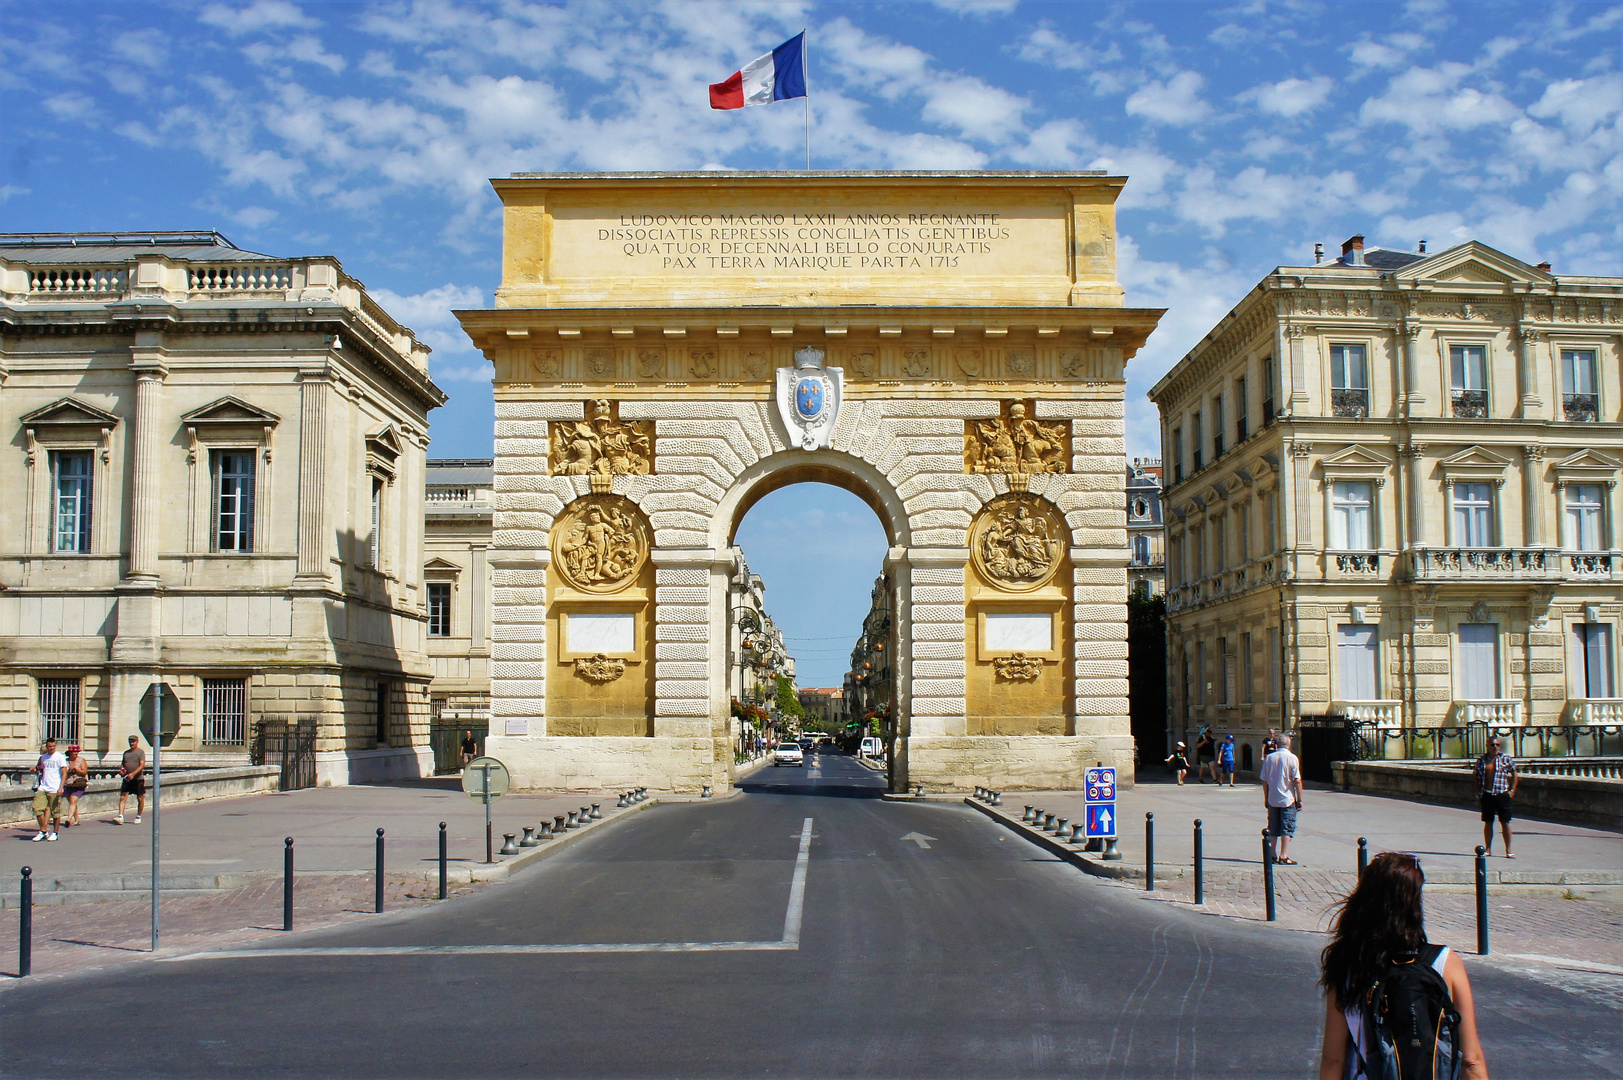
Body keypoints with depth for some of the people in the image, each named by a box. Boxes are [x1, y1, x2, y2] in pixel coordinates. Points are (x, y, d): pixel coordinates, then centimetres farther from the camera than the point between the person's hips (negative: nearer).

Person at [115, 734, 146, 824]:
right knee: (122, 797, -9)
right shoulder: (126, 752, 15)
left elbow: (142, 765, -13)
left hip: (138, 779, -4)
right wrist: (121, 770, 0)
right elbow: (122, 764, 24)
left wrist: (133, 774, -24)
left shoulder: (141, 752, -2)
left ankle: (138, 817, 17)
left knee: (140, 799, 4)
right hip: (127, 779, 4)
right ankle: (120, 817, -14)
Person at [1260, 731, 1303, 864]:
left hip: (1272, 799, 4)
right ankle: (1284, 856, -4)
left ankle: (1272, 855, 16)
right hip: (1288, 799, -4)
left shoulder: (1269, 758, 3)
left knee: (1273, 828, 12)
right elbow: (1297, 780, -11)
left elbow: (1264, 781, 6)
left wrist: (1266, 798, 15)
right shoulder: (1292, 758, -8)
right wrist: (1300, 799, -5)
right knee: (1287, 828, 0)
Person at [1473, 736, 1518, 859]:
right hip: (1487, 795, 2)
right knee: (1488, 822, 7)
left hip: (1502, 794, -2)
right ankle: (1488, 849, 15)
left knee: (1505, 822, 0)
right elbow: (1477, 777, 14)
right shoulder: (1481, 760, 7)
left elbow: (1514, 774, 7)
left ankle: (1508, 850, 7)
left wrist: (1512, 790, 1)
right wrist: (1478, 792, 8)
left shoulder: (1506, 758, 1)